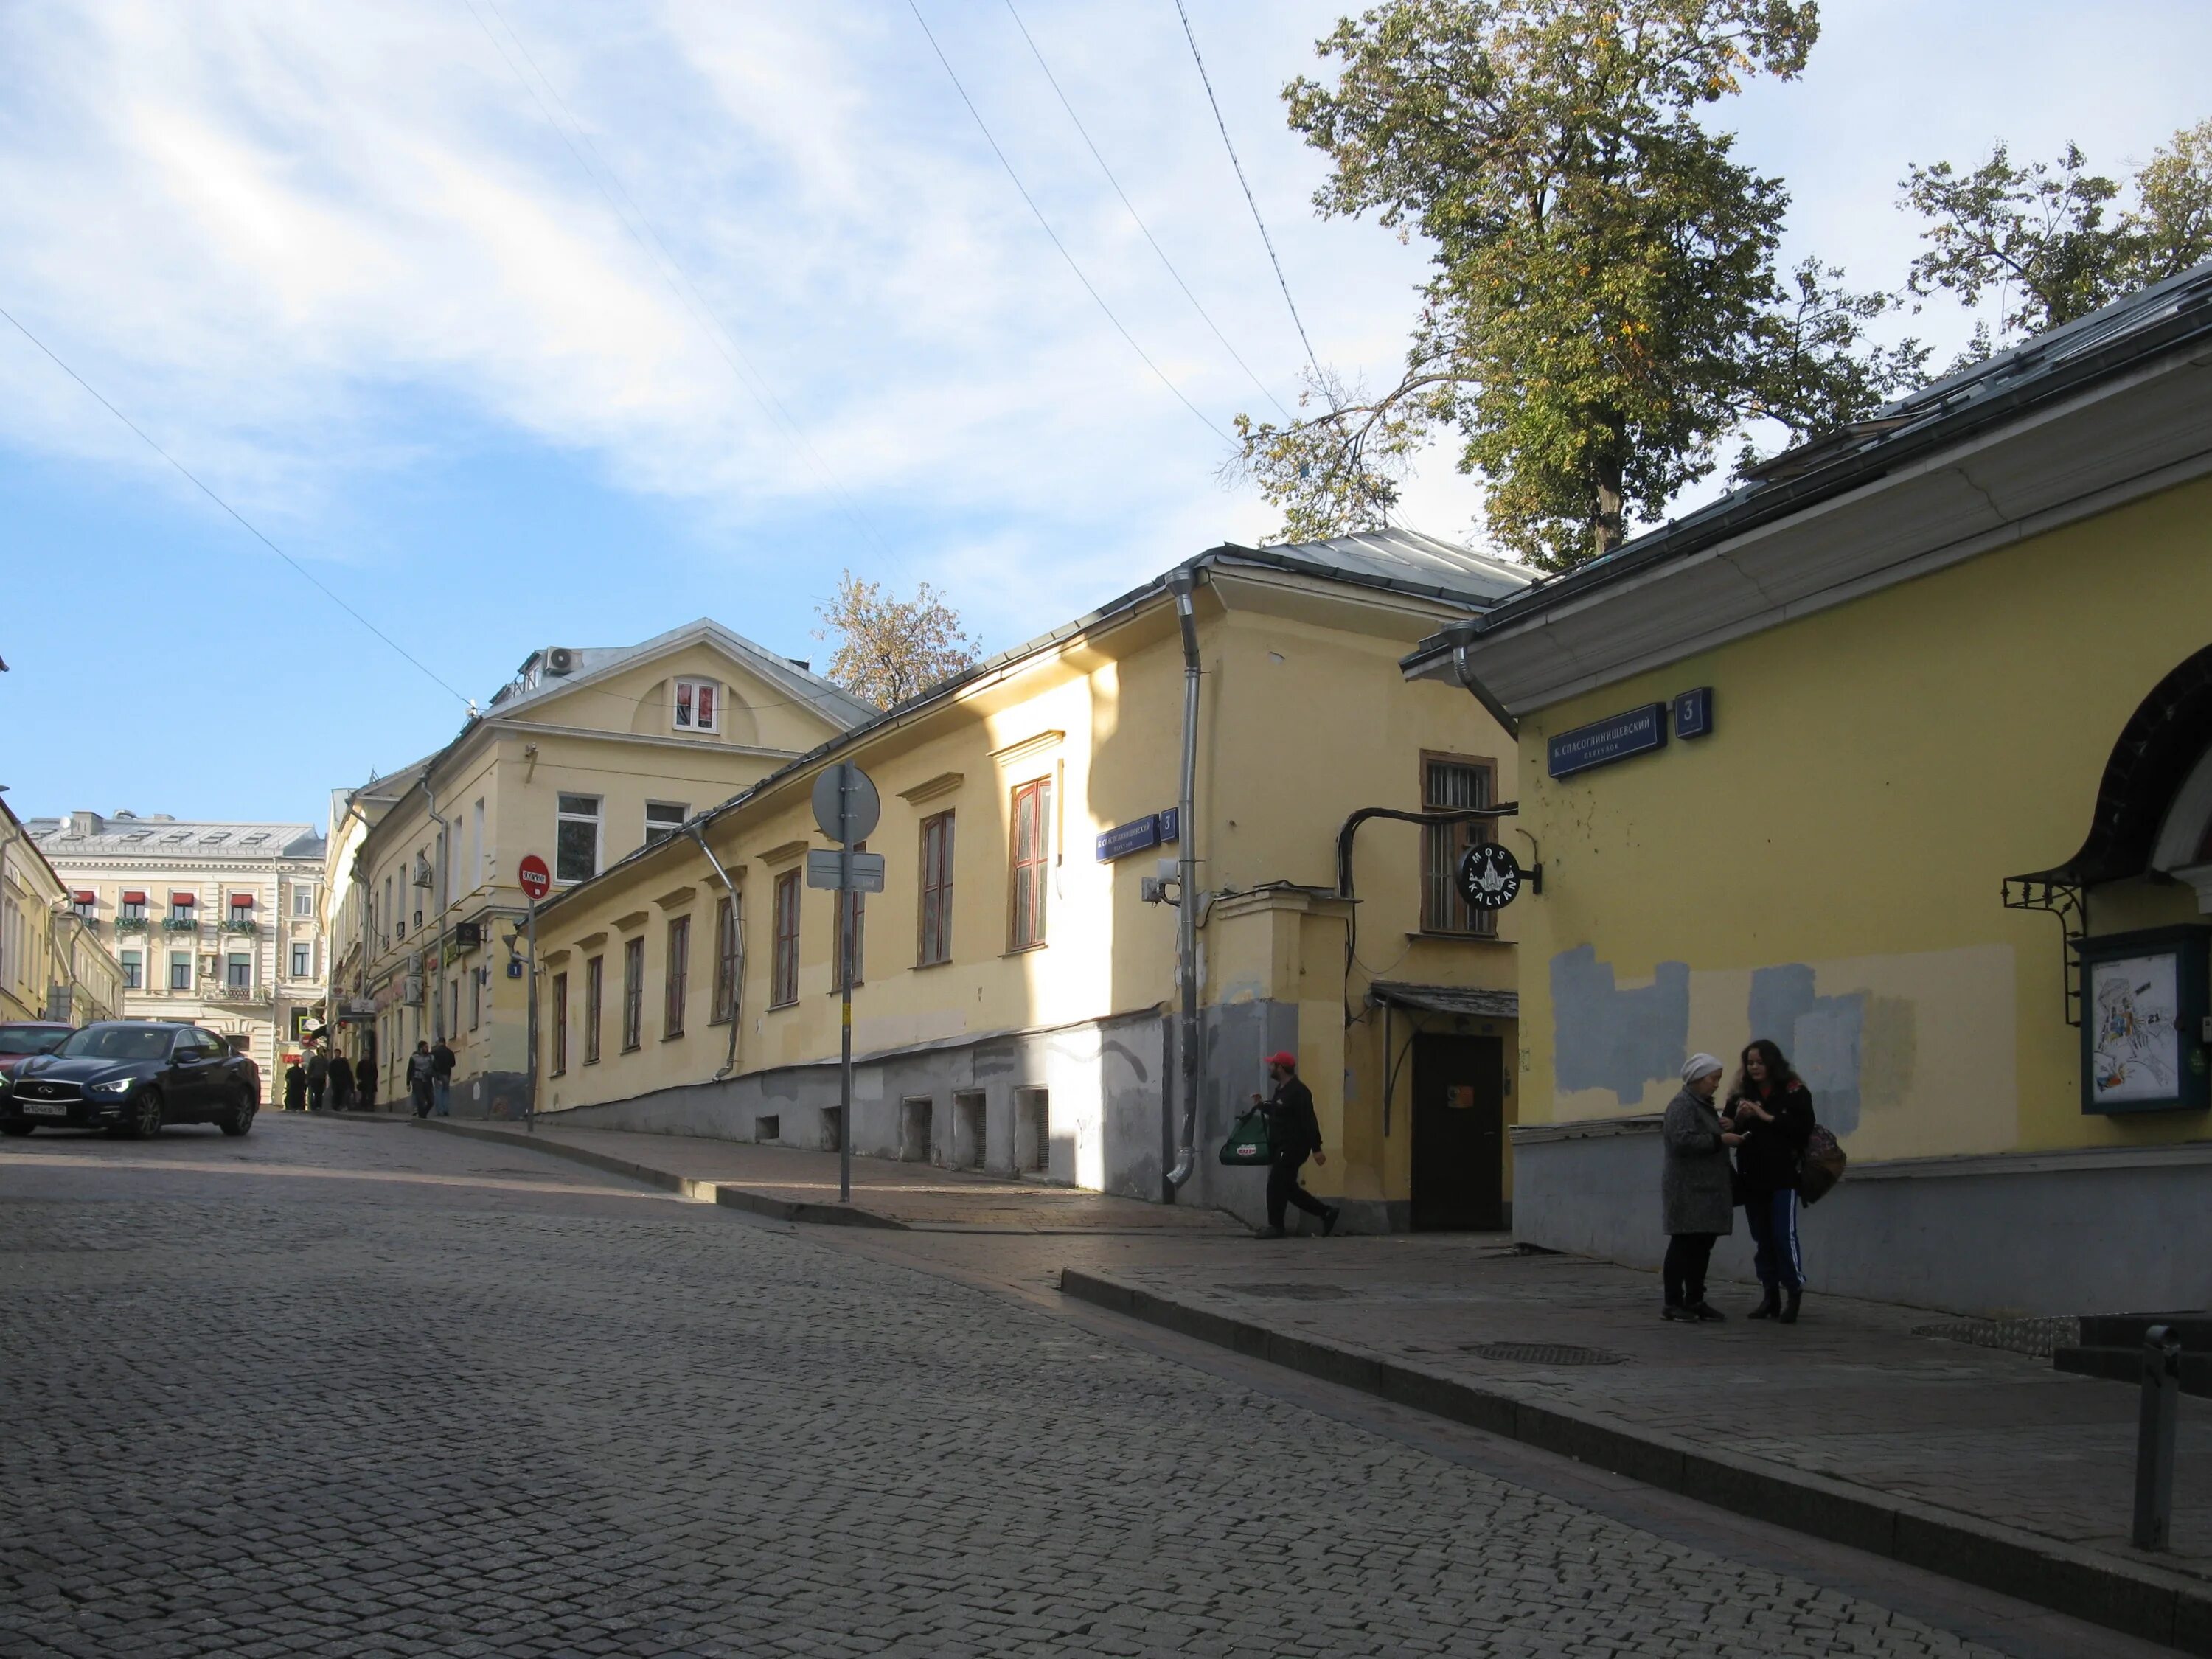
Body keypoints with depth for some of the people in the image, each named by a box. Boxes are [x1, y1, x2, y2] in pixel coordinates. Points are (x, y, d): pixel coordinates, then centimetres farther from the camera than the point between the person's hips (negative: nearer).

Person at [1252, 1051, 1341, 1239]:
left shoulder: (1297, 1091, -17)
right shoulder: (1281, 1089, 15)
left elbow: (1309, 1121, -21)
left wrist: (1316, 1149, -24)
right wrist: (1261, 1105, 16)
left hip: (1293, 1147, -10)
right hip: (1282, 1147, 10)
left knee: (1276, 1186, -7)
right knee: (1288, 1188, 12)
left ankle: (1275, 1227, 2)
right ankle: (1327, 1212, 19)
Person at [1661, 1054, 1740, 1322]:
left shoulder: (1703, 1105, 20)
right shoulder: (1682, 1106, -11)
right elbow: (1682, 1140, -23)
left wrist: (1726, 1131, 16)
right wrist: (1720, 1140, -20)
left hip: (1706, 1189, 9)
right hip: (1688, 1191, -9)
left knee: (1702, 1246, 9)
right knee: (1684, 1244, -7)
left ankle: (1695, 1300, 15)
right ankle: (1673, 1303, -3)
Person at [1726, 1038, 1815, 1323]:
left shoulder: (1794, 1093, -3)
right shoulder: (1740, 1096, 9)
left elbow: (1803, 1129, -14)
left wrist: (1768, 1118, -16)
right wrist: (1738, 1119, -11)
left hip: (1783, 1177, -5)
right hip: (1752, 1179, 5)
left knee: (1784, 1235, -9)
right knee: (1762, 1239, 8)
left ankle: (1794, 1294, -1)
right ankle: (1770, 1296, 13)